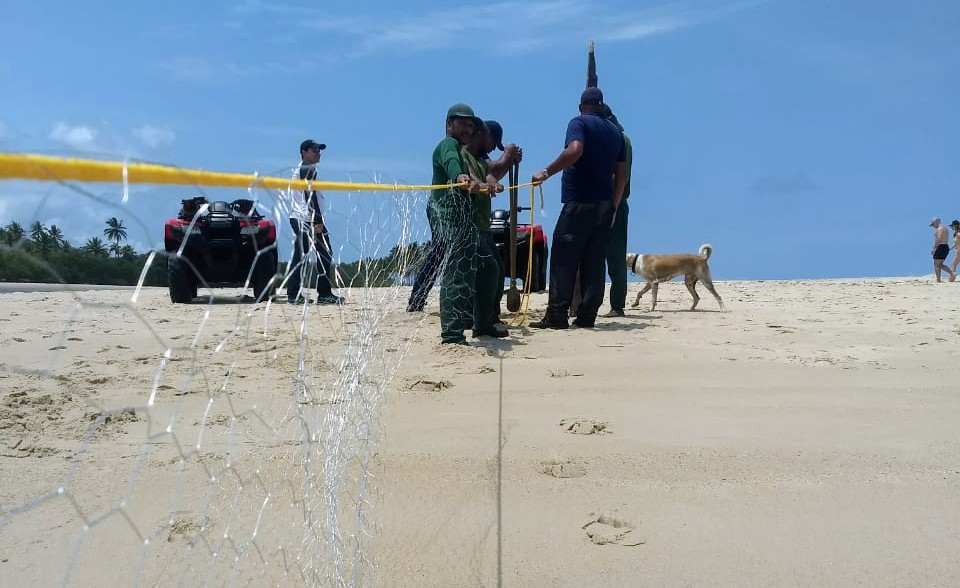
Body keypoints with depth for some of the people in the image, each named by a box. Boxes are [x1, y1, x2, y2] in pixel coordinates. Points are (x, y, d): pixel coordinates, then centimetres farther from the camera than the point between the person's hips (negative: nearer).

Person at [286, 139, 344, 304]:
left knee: (299, 256, 8)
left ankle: (293, 294, 6)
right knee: (325, 255, -5)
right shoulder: (309, 169, -9)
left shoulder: (299, 170, 22)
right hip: (309, 219, -10)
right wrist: (318, 221, -21)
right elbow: (310, 195, -18)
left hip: (297, 218, 10)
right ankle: (324, 294, -6)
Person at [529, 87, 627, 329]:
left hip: (579, 203, -6)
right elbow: (622, 174, 15)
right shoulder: (616, 132, 18)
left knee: (564, 260, -5)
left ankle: (556, 316, -7)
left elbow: (575, 151, -23)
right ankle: (587, 316, 5)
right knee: (594, 262, 6)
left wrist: (546, 172, -18)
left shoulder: (579, 123, -1)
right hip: (604, 205, 6)